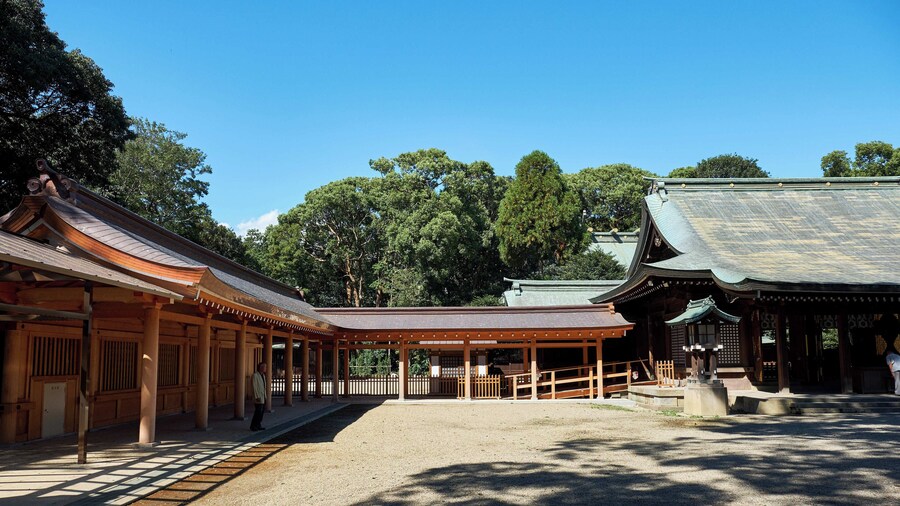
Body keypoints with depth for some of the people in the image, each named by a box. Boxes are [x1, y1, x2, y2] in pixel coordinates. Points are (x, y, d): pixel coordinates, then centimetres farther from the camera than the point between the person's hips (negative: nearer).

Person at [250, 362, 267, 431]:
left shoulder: (263, 375, 13)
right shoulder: (255, 375, -13)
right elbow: (254, 387, -16)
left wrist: (265, 396, 16)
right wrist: (257, 397, -20)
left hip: (263, 397, 8)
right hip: (258, 397, -8)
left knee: (262, 411, 8)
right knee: (258, 411, -9)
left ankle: (258, 425, 15)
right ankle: (253, 426, 0)